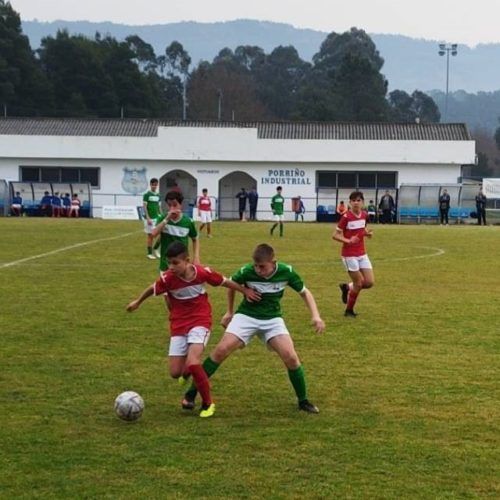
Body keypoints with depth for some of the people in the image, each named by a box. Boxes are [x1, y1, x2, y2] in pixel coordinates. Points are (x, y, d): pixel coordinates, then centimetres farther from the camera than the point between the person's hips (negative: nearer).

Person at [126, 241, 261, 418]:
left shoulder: (203, 272, -16)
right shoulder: (168, 278, -15)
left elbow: (224, 282, 1)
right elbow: (153, 289, 5)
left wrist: (245, 291, 12)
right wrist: (137, 302, 21)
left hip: (200, 322, -2)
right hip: (179, 324, 2)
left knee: (192, 363, -24)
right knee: (175, 373, -2)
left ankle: (208, 403, -4)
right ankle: (189, 371, 38)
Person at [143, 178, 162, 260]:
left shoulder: (158, 195, 10)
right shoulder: (147, 194, -7)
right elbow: (144, 206, -10)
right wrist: (148, 218, -17)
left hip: (157, 218, 5)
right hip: (149, 218, -5)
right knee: (150, 235, -1)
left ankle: (155, 249, 13)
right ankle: (149, 253, 9)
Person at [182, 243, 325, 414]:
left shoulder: (286, 272, -17)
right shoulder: (246, 271, -19)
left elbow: (304, 292, -1)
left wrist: (315, 315, -13)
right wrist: (230, 312, 13)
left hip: (272, 319, 1)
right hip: (246, 316, -1)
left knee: (291, 357, -16)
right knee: (221, 350, -18)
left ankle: (303, 401, 6)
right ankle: (191, 393, -6)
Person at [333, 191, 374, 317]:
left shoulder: (364, 215, 3)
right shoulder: (346, 217, -15)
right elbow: (335, 235, -13)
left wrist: (367, 233, -2)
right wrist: (348, 241, -28)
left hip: (362, 254, 6)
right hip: (349, 255, -6)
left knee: (370, 282, 0)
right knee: (358, 283, -3)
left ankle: (347, 287, 26)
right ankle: (349, 310, 16)